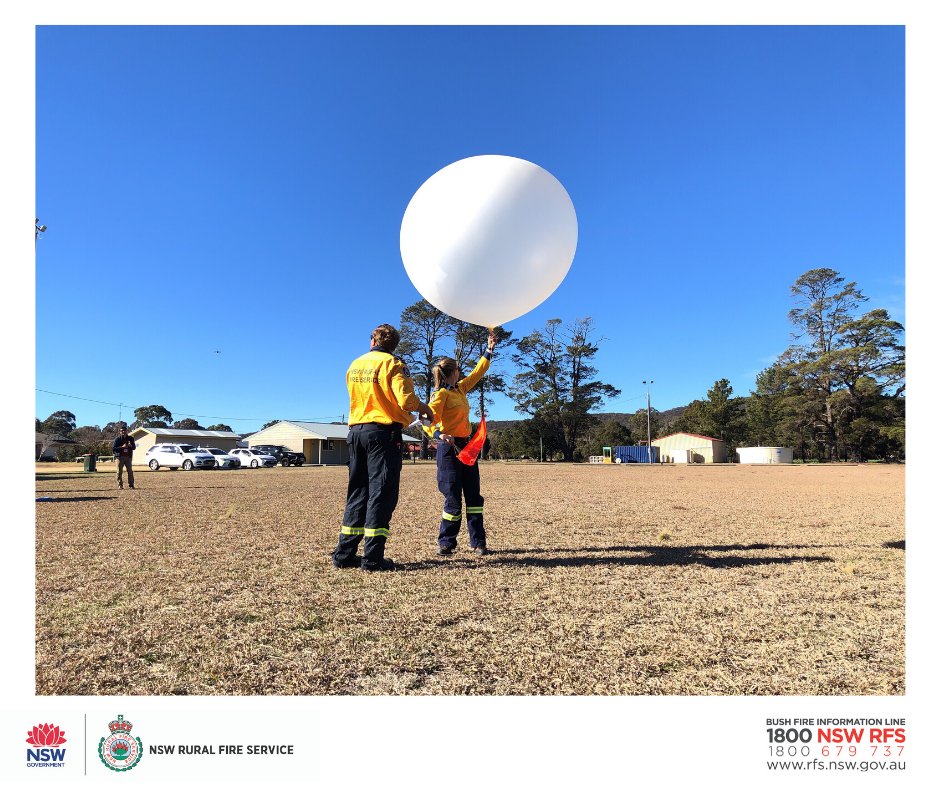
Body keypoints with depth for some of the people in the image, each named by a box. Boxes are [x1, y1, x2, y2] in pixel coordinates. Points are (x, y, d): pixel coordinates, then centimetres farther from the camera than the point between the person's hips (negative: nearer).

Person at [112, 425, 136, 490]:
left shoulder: (130, 438, 10)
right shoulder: (117, 439, 0)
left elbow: (134, 447, 13)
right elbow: (113, 448, -7)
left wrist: (131, 446, -10)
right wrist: (122, 447, -18)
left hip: (128, 457, 3)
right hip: (120, 457, -2)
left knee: (130, 471, 1)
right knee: (119, 472, 0)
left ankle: (131, 485, 5)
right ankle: (120, 485, 7)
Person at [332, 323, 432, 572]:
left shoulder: (355, 365, 13)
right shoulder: (393, 364, -6)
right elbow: (406, 400, -18)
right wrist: (423, 407, 3)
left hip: (356, 431, 6)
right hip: (384, 432, -6)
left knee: (357, 492, 13)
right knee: (381, 493, -2)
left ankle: (344, 554, 16)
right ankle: (373, 558, -2)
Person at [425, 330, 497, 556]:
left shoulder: (460, 389, 13)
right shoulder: (440, 394, -10)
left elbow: (478, 372, 26)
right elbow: (430, 418, -21)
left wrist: (489, 351, 27)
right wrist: (438, 433, -40)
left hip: (466, 446, 8)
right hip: (449, 447, -8)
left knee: (474, 495, 7)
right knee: (453, 498, -4)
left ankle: (478, 542, 14)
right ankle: (445, 543, 10)